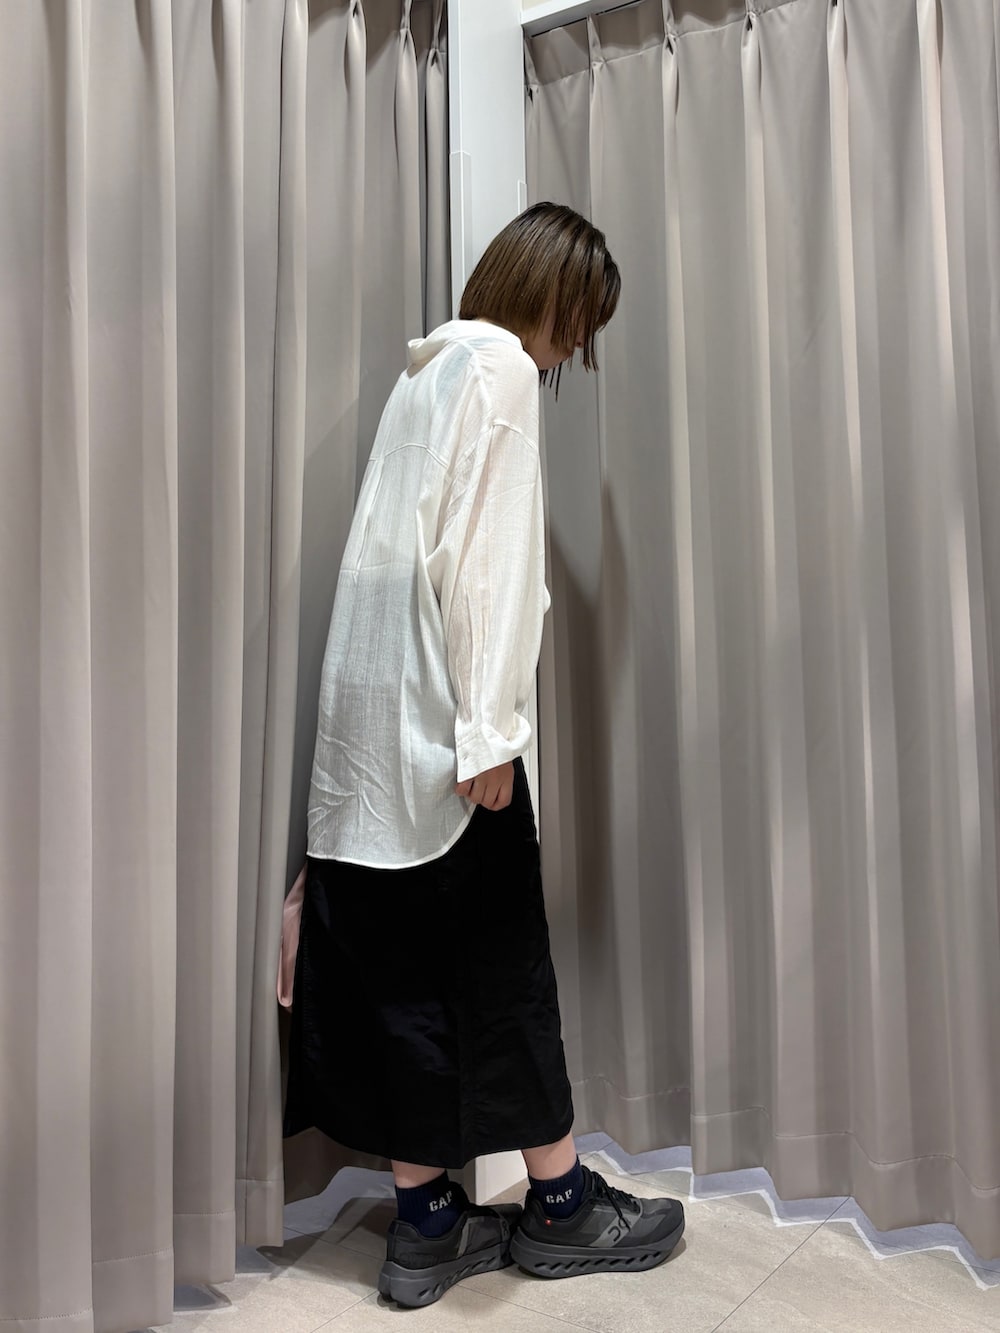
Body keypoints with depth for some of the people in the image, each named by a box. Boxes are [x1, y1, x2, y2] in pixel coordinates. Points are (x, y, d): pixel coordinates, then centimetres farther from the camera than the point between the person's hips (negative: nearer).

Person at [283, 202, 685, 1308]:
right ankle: (557, 1202, 22)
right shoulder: (500, 365, -5)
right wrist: (490, 733, -17)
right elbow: (481, 553, -16)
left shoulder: (432, 364, 21)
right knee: (500, 954, 3)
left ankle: (427, 1224, 22)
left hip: (372, 715, 9)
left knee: (397, 961, 9)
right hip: (436, 714, -9)